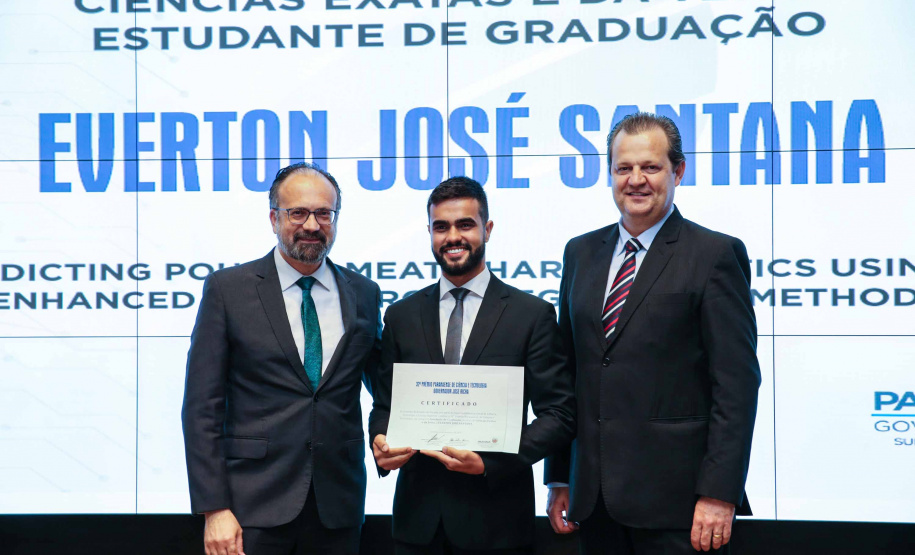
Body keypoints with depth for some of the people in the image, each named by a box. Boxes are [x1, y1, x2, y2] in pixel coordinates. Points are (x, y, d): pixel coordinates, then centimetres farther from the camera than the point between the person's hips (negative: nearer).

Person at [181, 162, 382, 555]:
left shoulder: (364, 294, 7)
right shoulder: (227, 289, -2)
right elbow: (202, 407, -4)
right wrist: (214, 508, -10)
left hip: (338, 508, 3)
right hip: (254, 507, -2)